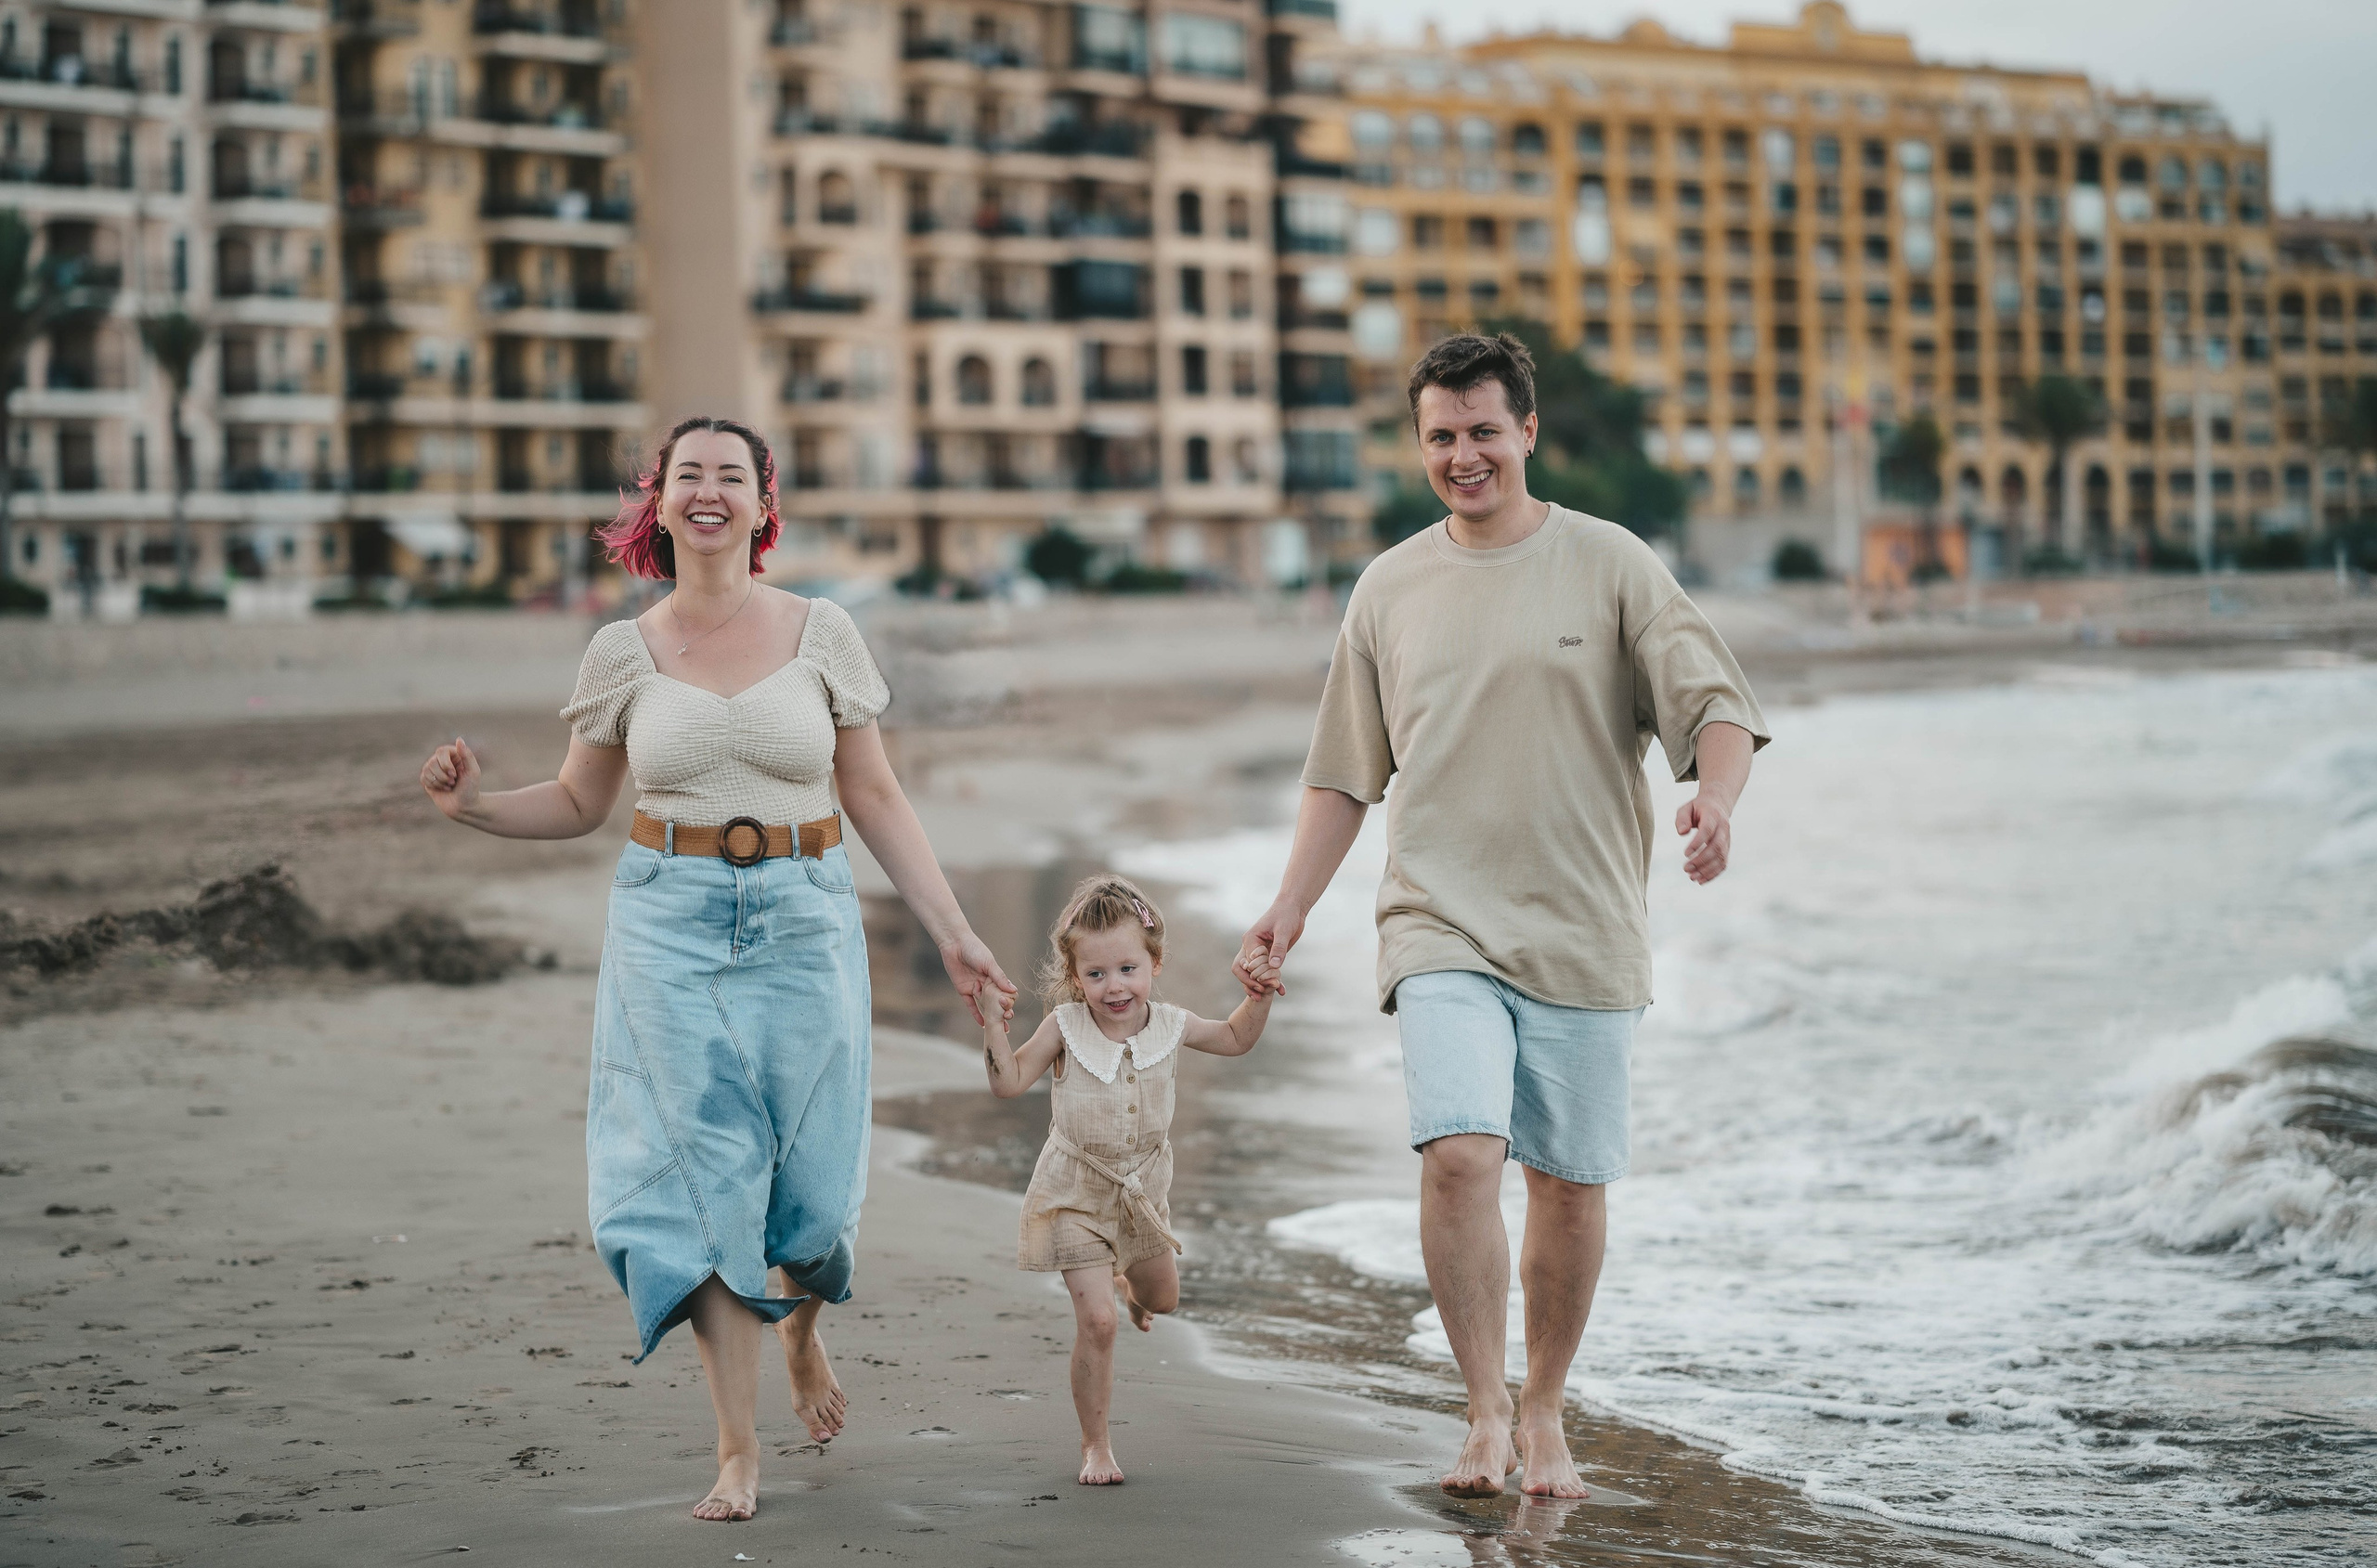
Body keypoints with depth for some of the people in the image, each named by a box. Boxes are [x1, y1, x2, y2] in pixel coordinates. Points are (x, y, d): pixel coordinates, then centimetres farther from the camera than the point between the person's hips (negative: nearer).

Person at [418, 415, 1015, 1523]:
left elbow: (875, 798, 5)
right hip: (670, 927, 0)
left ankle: (801, 1330, 39)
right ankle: (738, 1449, 3)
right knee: (700, 1173, -4)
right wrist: (474, 808, -7)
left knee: (812, 1175, 3)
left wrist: (952, 932, 2)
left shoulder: (821, 633, 1)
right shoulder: (624, 653, 2)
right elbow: (577, 804, 12)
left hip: (802, 921, 0)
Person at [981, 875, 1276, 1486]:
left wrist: (1258, 997, -8)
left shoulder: (1168, 1025, -10)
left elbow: (1235, 1040, 9)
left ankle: (1126, 1283, 61)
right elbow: (1009, 1083, -15)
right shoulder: (1065, 1027, -18)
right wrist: (993, 1027, -28)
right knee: (1096, 1322, -11)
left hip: (1143, 1189, 4)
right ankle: (1095, 1444, 5)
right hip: (1076, 1193, -4)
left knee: (1164, 1298, 24)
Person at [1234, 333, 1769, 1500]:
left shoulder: (1609, 563, 2)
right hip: (1442, 926, 1)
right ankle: (1485, 1414, -9)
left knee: (1569, 1184, 5)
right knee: (1460, 1153, -18)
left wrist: (1715, 799, -25)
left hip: (1584, 933, 0)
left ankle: (1542, 1415, 22)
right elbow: (1345, 774, 16)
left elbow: (1716, 703, -4)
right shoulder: (1389, 588, 10)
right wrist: (1287, 911, 9)